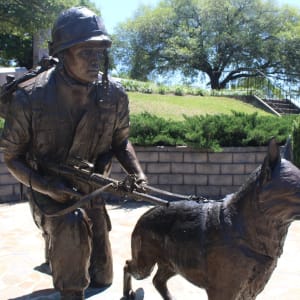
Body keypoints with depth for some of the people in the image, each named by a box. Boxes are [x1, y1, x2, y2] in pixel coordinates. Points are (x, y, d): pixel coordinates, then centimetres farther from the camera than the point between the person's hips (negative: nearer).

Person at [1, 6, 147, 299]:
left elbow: (120, 141, 0)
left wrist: (137, 172, -19)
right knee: (71, 227, -38)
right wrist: (47, 186, -27)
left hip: (90, 192, 4)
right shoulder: (30, 98, -24)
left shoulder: (114, 94, -17)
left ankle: (57, 250, 46)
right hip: (48, 191, -3)